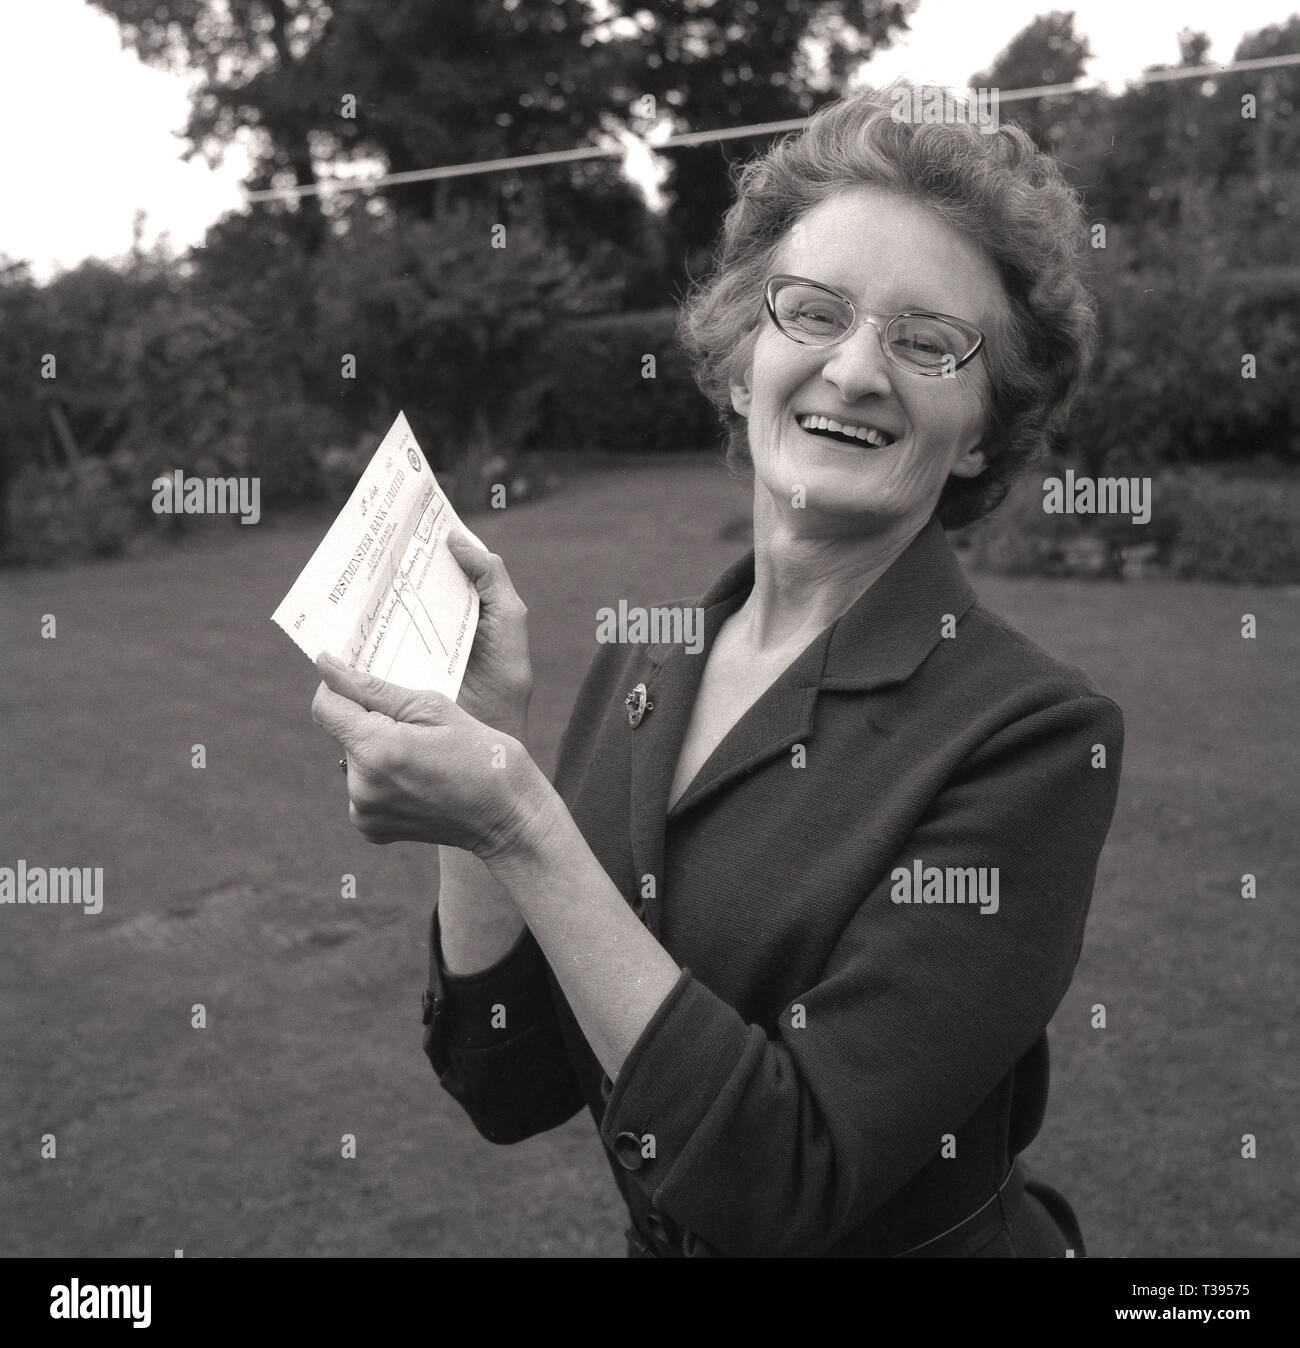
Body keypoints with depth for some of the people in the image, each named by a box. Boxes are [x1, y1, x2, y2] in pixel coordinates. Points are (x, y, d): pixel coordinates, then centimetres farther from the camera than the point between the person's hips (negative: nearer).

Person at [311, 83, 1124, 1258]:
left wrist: (520, 829, -24)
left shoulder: (1034, 735, -15)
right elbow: (511, 1090, -3)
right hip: (661, 1241, 3)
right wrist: (478, 739, -12)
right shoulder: (631, 679, -1)